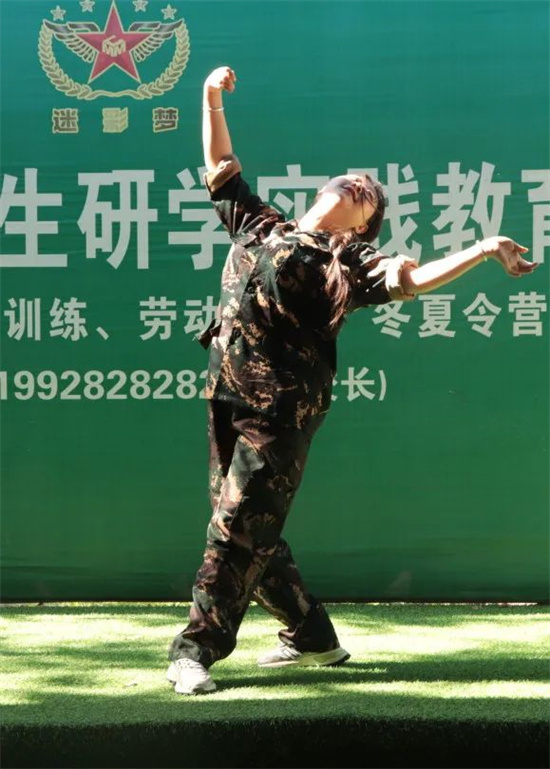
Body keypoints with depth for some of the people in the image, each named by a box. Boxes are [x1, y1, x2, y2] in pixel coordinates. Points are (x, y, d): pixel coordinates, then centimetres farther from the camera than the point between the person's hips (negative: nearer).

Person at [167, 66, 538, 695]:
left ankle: (196, 650, -7)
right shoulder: (260, 226, 20)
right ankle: (311, 636, 23)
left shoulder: (351, 260, 5)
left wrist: (485, 250, -18)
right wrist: (212, 103, 24)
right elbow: (220, 167, 29)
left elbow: (413, 279, -8)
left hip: (283, 407, -6)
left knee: (238, 528, -10)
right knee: (248, 527, 10)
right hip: (229, 396, 6)